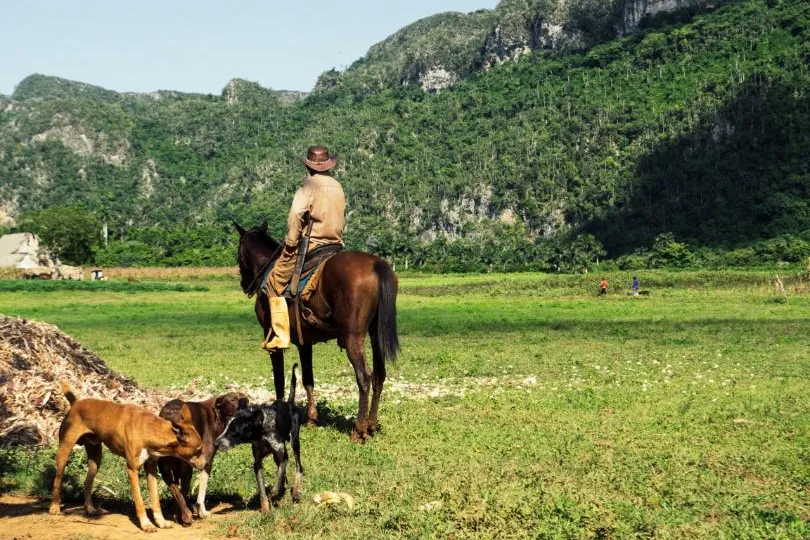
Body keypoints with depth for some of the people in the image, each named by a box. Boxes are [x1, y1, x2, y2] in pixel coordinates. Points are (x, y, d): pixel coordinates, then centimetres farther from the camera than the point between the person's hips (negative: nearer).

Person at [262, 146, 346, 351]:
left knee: (275, 281, -2)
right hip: (336, 245, 7)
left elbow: (296, 215, -19)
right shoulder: (338, 187, 13)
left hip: (311, 243, -7)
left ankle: (280, 335, -10)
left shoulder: (309, 186, -10)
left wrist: (290, 244, -12)